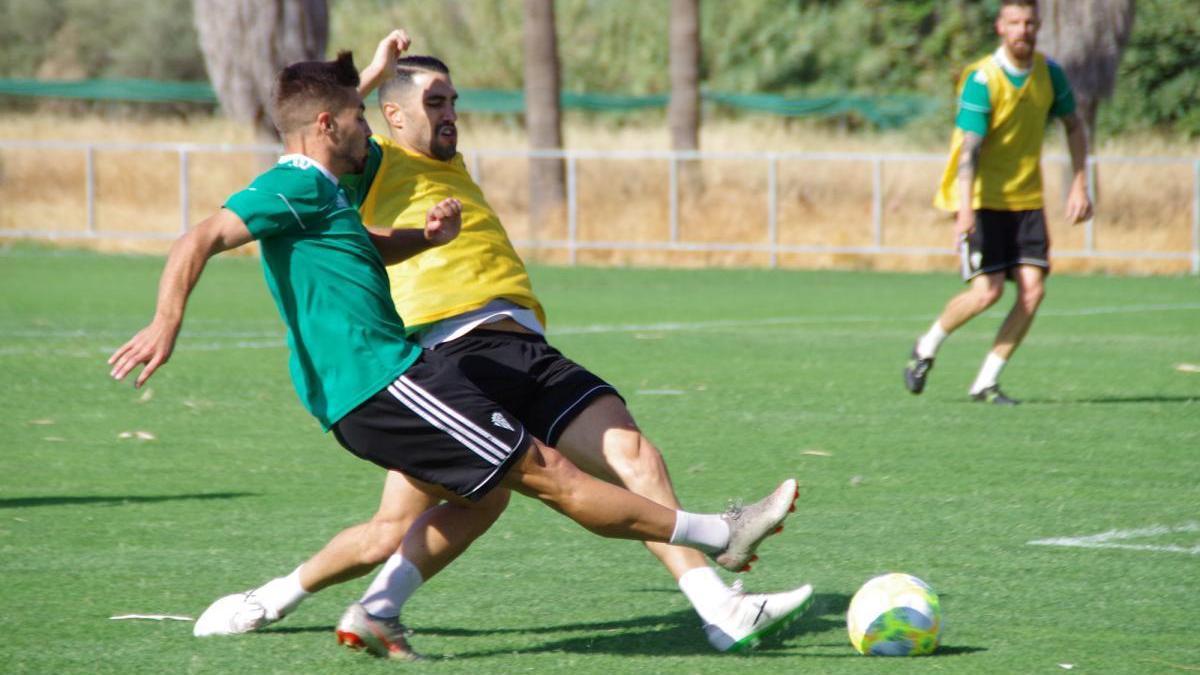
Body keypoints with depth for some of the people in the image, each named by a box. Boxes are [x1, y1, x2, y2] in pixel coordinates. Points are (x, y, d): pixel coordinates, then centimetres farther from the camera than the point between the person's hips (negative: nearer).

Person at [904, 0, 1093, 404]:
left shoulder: (1049, 72, 1)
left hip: (1027, 199, 5)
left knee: (1033, 290, -8)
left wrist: (1079, 185, 10)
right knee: (987, 291, -14)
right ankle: (926, 348, 14)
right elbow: (968, 148, -25)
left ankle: (986, 382, 3)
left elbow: (1073, 126, 17)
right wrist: (965, 210, -35)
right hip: (982, 199, -5)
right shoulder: (981, 80, -17)